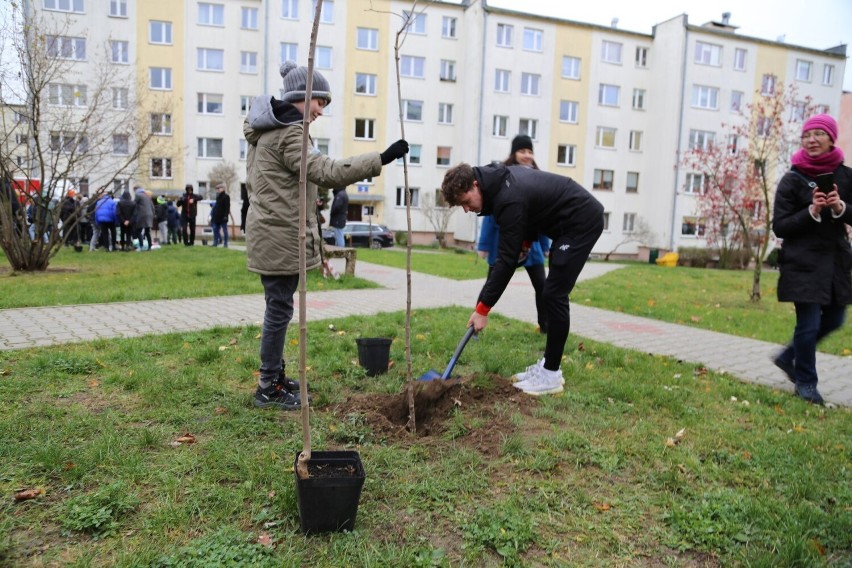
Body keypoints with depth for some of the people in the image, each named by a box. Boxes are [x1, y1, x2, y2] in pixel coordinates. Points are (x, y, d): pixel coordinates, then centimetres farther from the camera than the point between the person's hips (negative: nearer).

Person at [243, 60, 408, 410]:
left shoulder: (264, 130, 17)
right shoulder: (288, 133, -15)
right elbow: (326, 172, -25)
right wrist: (381, 159, -28)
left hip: (268, 234, 11)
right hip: (281, 237, -11)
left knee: (277, 308, 16)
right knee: (280, 310, -3)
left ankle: (273, 377, 27)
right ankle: (269, 388, 7)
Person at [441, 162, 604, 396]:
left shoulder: (510, 199, -28)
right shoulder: (499, 177, 0)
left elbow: (507, 260, -26)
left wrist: (483, 308, -22)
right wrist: (527, 239, 5)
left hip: (583, 221, -10)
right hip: (571, 221, 10)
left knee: (554, 295, -11)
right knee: (552, 293, 10)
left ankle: (551, 375, -3)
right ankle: (548, 365, 16)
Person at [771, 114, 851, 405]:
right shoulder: (792, 180, -6)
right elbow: (779, 226, -7)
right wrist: (812, 211, -20)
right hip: (803, 263, -5)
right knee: (809, 323, -3)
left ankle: (788, 357, 32)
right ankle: (805, 382, 14)